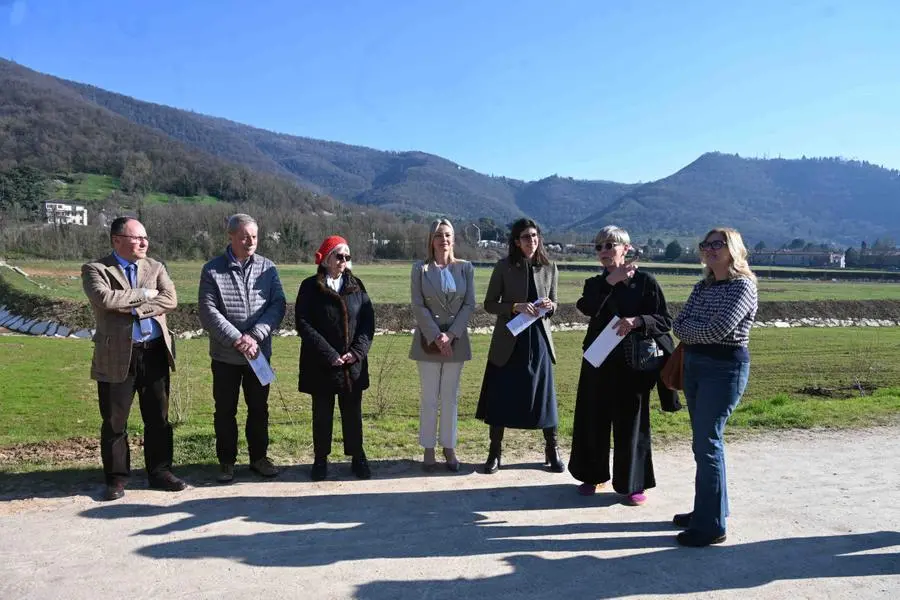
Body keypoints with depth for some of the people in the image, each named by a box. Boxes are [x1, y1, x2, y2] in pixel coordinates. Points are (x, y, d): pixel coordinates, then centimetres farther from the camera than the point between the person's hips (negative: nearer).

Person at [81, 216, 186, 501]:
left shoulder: (155, 267, 9)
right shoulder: (95, 269, -1)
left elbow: (170, 299, -6)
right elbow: (104, 298, -20)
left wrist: (132, 309, -16)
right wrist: (145, 293, -11)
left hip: (155, 352, 3)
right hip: (116, 356, -3)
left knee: (158, 418, 10)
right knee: (114, 421, 7)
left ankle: (159, 472, 23)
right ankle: (117, 478, 21)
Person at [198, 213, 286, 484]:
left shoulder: (268, 268, 1)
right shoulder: (212, 270, -6)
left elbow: (277, 305, -5)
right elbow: (208, 312, -12)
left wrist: (255, 336, -18)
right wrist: (238, 340, -19)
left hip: (259, 354, 2)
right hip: (225, 355, -2)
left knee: (259, 408, 13)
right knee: (225, 411, 9)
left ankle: (259, 457, 28)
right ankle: (226, 461, 24)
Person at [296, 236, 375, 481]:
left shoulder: (356, 286, 6)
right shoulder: (310, 287, -3)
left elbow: (368, 321, 2)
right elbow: (303, 323, -11)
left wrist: (357, 351, -12)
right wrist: (329, 354, -16)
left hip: (353, 364, 2)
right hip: (320, 365, -2)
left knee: (353, 412, 10)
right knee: (322, 413, 9)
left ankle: (357, 457, 24)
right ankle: (321, 459, 23)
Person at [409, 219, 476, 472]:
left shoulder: (465, 268, 3)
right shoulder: (420, 268, 0)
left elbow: (470, 304, -1)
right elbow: (418, 306, -5)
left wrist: (451, 335, -12)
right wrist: (436, 336, -14)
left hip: (456, 339, 1)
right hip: (428, 339, -1)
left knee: (450, 396, 8)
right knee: (429, 397, 4)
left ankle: (449, 447, 18)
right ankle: (428, 448, 14)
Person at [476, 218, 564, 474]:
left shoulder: (549, 268, 3)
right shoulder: (504, 267, -4)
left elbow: (554, 304, 13)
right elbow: (489, 304, -3)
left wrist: (549, 306, -11)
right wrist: (516, 307, -18)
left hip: (539, 339, 2)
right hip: (508, 341, -1)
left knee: (544, 395, 7)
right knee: (500, 396, 4)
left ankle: (552, 451, 23)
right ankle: (495, 452, 19)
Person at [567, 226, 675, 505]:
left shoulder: (644, 281, -2)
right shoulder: (595, 284, 7)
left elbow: (666, 320, -6)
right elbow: (586, 307, -16)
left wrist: (637, 321, -23)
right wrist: (610, 282, -24)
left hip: (633, 363, -3)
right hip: (598, 361, 4)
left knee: (631, 421, 4)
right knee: (593, 419, 10)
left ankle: (633, 484, 17)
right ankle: (593, 475, 27)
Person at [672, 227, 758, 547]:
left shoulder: (743, 286, -11)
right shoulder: (702, 287, 12)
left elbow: (718, 330, -21)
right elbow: (678, 325, 3)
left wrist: (690, 331, -5)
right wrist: (701, 331, -14)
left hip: (725, 368, -8)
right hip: (694, 365, 8)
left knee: (707, 443, -7)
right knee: (705, 440, 14)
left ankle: (711, 525, 1)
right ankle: (708, 509, 27)